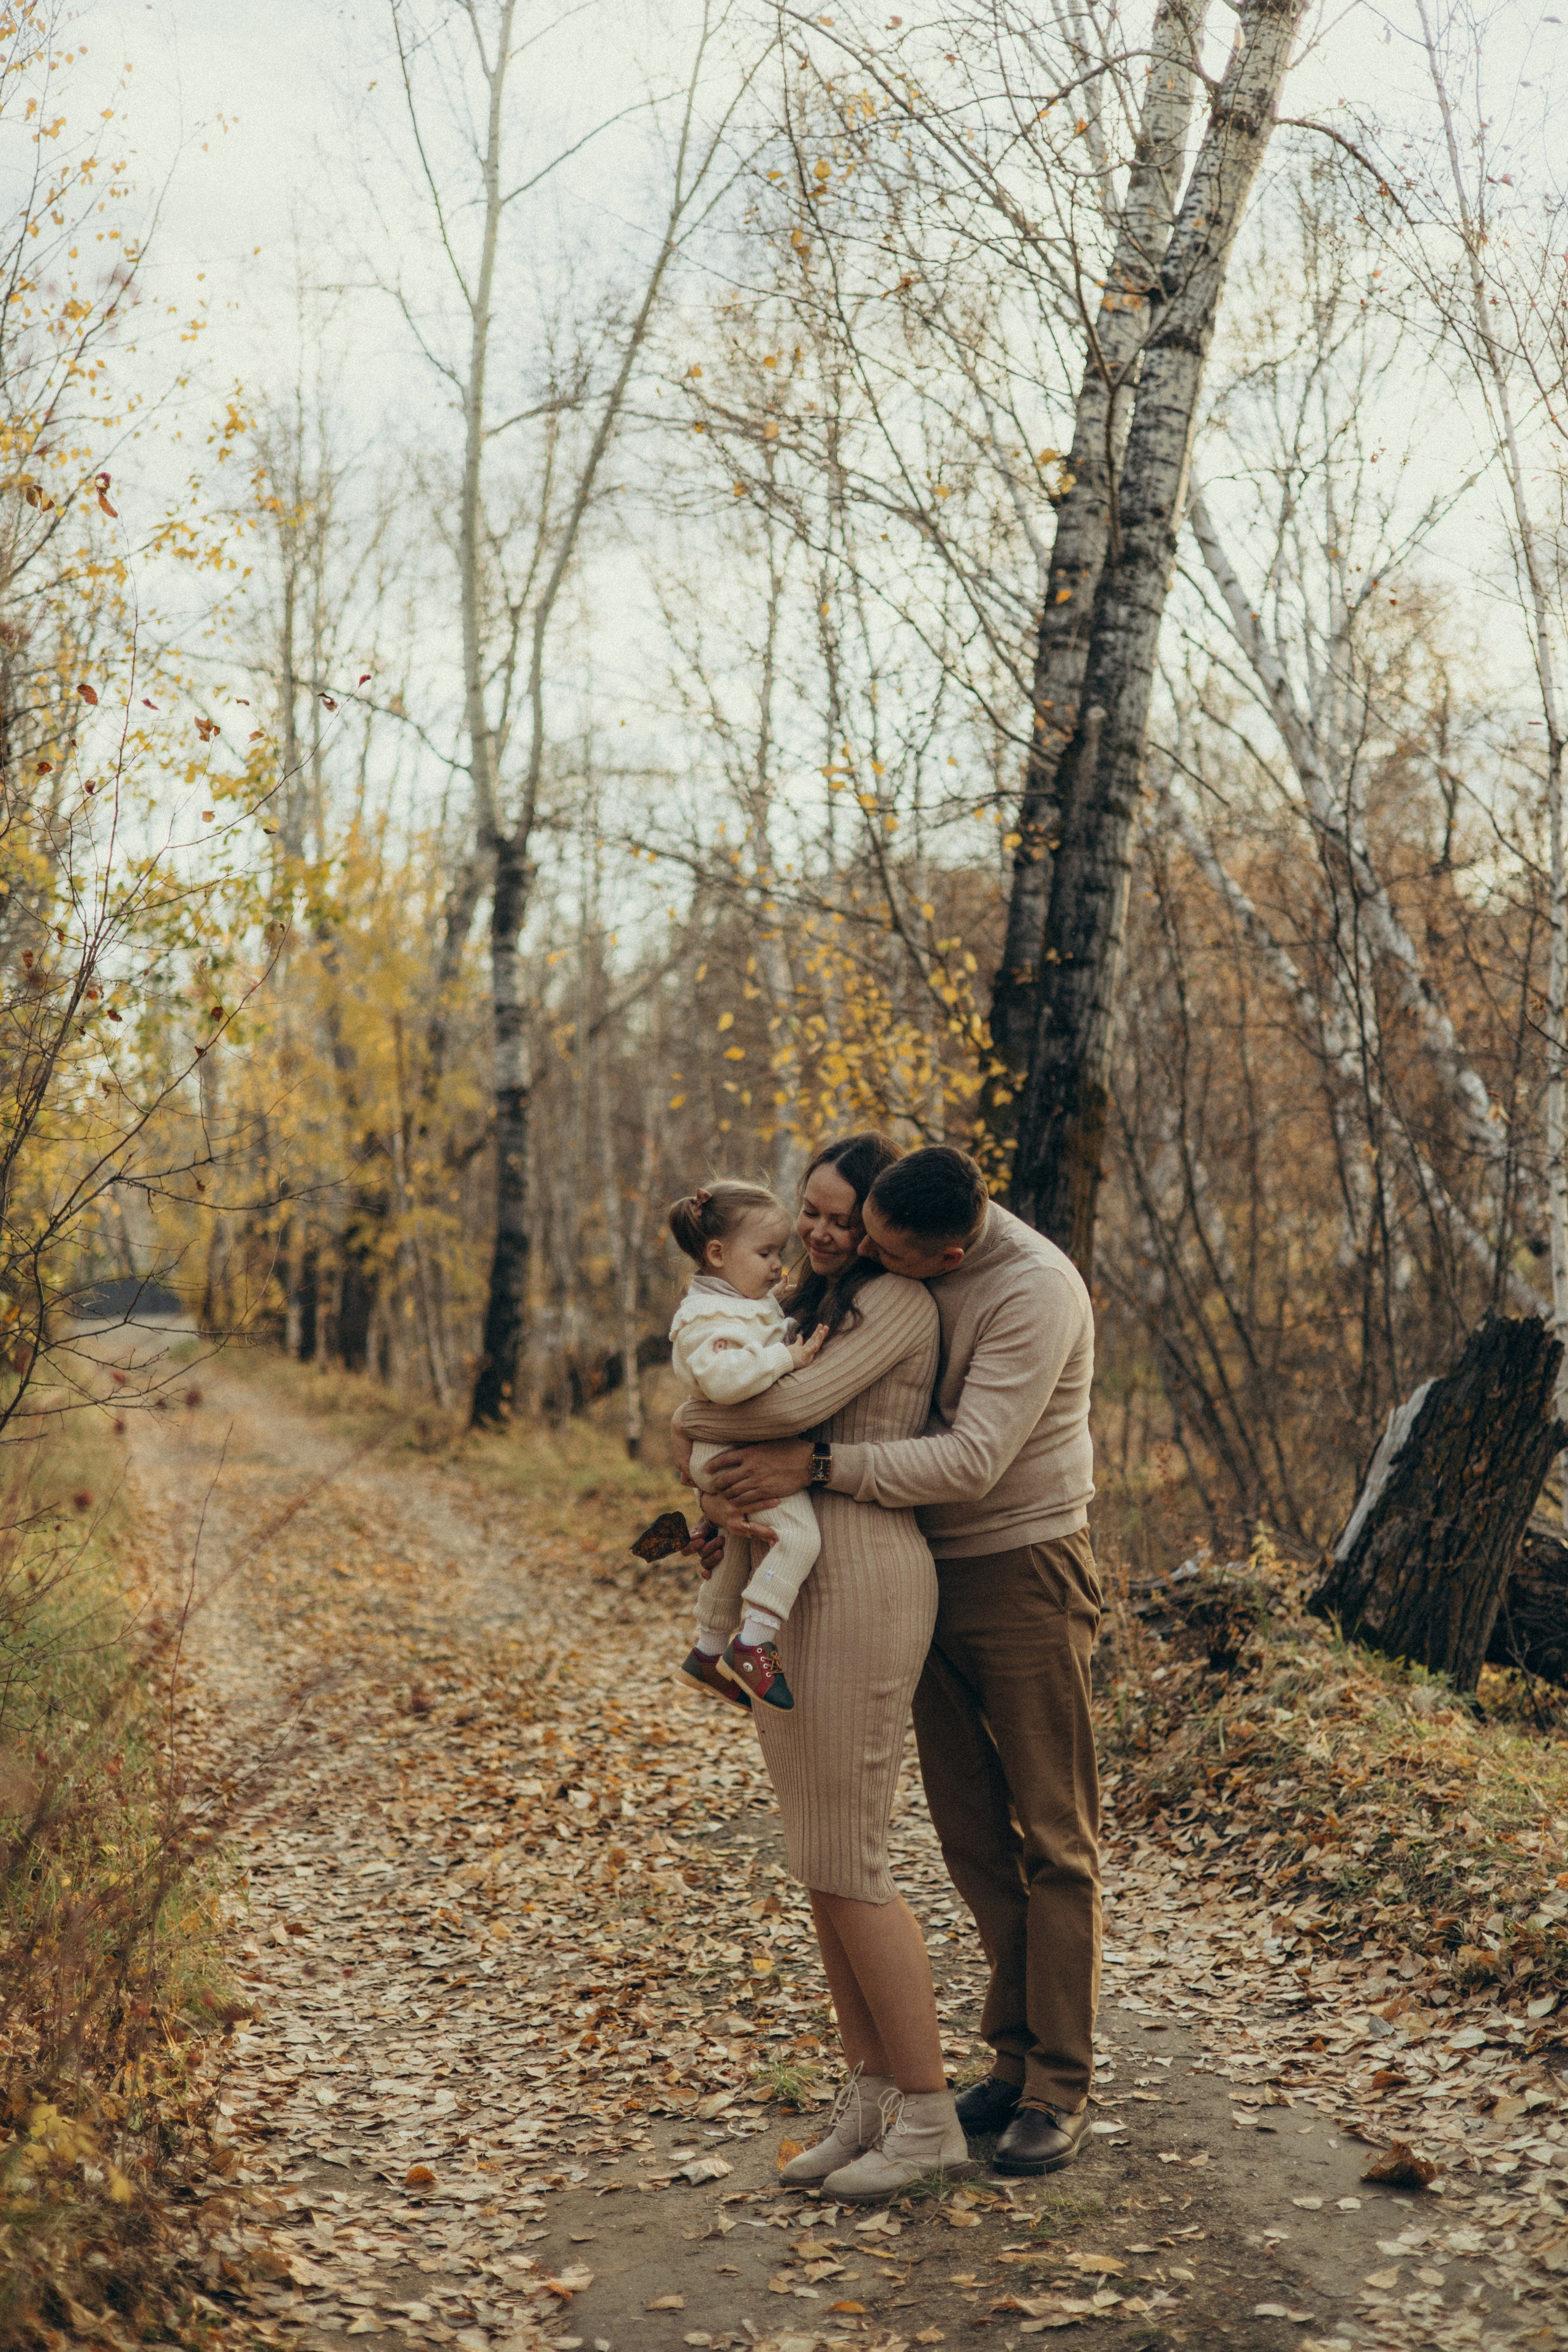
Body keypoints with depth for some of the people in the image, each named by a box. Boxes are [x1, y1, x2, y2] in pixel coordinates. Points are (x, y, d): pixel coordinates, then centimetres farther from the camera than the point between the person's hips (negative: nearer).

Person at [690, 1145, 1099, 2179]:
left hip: (1024, 1574, -7)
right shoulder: (886, 1271, 0)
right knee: (971, 1831, 11)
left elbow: (972, 1462, -28)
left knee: (1055, 1838, 0)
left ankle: (1058, 2090, 6)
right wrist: (736, 1486, -1)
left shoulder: (1035, 1291, -22)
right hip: (929, 1577, 7)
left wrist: (815, 1465, -30)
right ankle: (1015, 2055, 22)